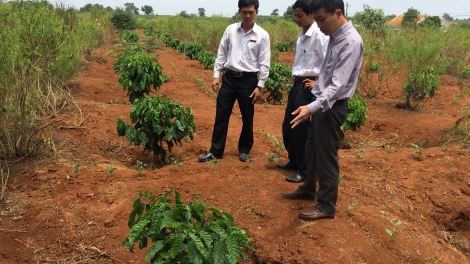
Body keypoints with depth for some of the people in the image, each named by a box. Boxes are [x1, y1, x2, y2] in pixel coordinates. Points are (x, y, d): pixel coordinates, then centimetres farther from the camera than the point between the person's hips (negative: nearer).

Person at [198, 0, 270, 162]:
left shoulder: (262, 35, -5)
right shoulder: (230, 30, 1)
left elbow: (264, 63, -4)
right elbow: (221, 54, 7)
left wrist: (259, 86, -7)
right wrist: (216, 76, 2)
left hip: (248, 80, -2)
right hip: (229, 77, 2)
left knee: (247, 118, 10)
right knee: (221, 115, 6)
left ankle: (244, 150, 29)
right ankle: (215, 150, 17)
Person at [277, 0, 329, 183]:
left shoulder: (319, 35, -15)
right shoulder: (303, 35, 12)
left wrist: (318, 82, -14)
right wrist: (296, 83, 13)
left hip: (307, 87, -9)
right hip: (297, 84, 9)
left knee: (301, 128, -2)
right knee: (288, 126, 16)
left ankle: (304, 169, 11)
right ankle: (294, 161, 33)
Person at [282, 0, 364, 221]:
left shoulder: (350, 42, -21)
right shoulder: (335, 37, 8)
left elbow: (338, 85, -28)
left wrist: (312, 107, -38)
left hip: (332, 107, -9)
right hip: (323, 104, 9)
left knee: (327, 157, 3)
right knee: (311, 150, 21)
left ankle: (326, 206, 19)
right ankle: (308, 189, 41)